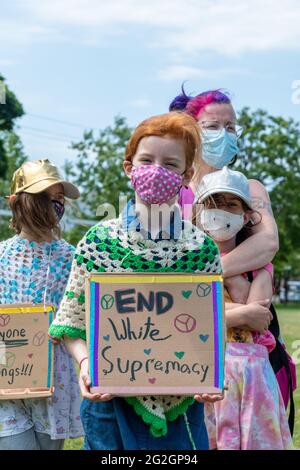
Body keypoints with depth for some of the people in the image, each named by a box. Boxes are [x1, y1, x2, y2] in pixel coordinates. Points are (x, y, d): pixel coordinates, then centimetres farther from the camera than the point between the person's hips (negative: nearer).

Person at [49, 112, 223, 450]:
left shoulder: (203, 248, -1)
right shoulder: (98, 241, -4)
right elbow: (73, 323, 1)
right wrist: (86, 362, -16)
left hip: (181, 404, 1)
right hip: (112, 399, -1)